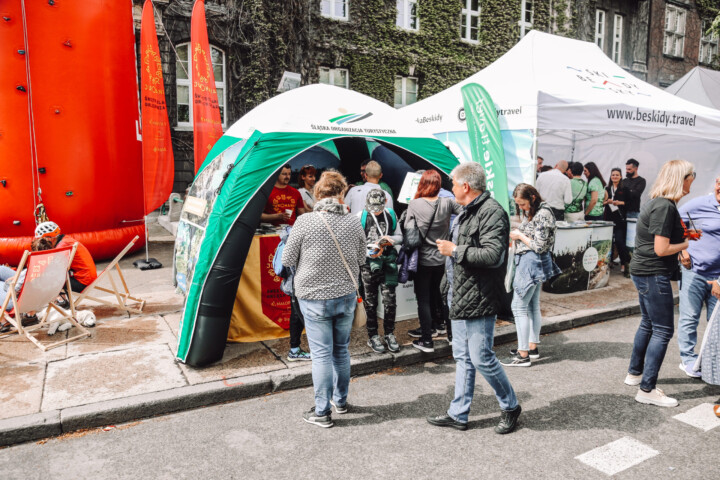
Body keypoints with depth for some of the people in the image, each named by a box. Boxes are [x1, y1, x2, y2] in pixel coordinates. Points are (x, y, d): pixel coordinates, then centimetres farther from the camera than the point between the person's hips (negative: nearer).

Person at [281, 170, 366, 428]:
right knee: (341, 350, 18)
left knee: (321, 354, 6)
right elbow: (361, 260, 7)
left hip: (314, 299, -3)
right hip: (347, 296, 4)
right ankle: (341, 400, 35)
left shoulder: (305, 222, -14)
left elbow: (287, 260, -6)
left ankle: (322, 412, 17)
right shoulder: (354, 223, -5)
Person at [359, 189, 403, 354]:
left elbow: (399, 237, 12)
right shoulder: (361, 217, -3)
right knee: (371, 301, 7)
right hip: (369, 263, -2)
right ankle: (372, 336, 20)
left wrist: (391, 239, -10)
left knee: (390, 300, 2)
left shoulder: (391, 215, 5)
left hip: (388, 262, 2)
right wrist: (369, 253, -18)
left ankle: (389, 333, 19)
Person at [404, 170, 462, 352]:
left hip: (423, 260, -4)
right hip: (441, 259, 4)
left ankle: (427, 340, 6)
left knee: (423, 298, 4)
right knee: (434, 291, 26)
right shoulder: (447, 203, -5)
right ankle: (438, 324, 42)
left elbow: (408, 230, -14)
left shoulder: (414, 204, -14)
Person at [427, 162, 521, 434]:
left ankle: (510, 406, 22)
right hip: (460, 298, 10)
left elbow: (494, 255, -27)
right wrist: (449, 285, 19)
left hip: (479, 300, -10)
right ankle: (458, 414, 26)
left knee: (481, 358, -2)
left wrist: (454, 250, -19)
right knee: (462, 357, 15)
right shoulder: (466, 212, 16)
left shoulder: (492, 212, -16)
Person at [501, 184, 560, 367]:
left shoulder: (543, 214, -16)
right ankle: (532, 347, 26)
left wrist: (520, 236, -9)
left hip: (532, 264, -10)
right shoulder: (530, 213, 13)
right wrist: (518, 235, 2)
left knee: (519, 307, -8)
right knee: (533, 306, 16)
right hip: (527, 263, 10)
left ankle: (523, 355, -2)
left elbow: (539, 246, -19)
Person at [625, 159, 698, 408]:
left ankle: (634, 373, 34)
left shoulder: (659, 203, 11)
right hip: (653, 274, -11)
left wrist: (685, 237, 9)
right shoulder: (665, 206, -19)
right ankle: (647, 390, 1)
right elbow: (661, 249, -22)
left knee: (648, 324, 21)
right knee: (663, 330, -4)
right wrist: (687, 244, -7)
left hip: (644, 272, 11)